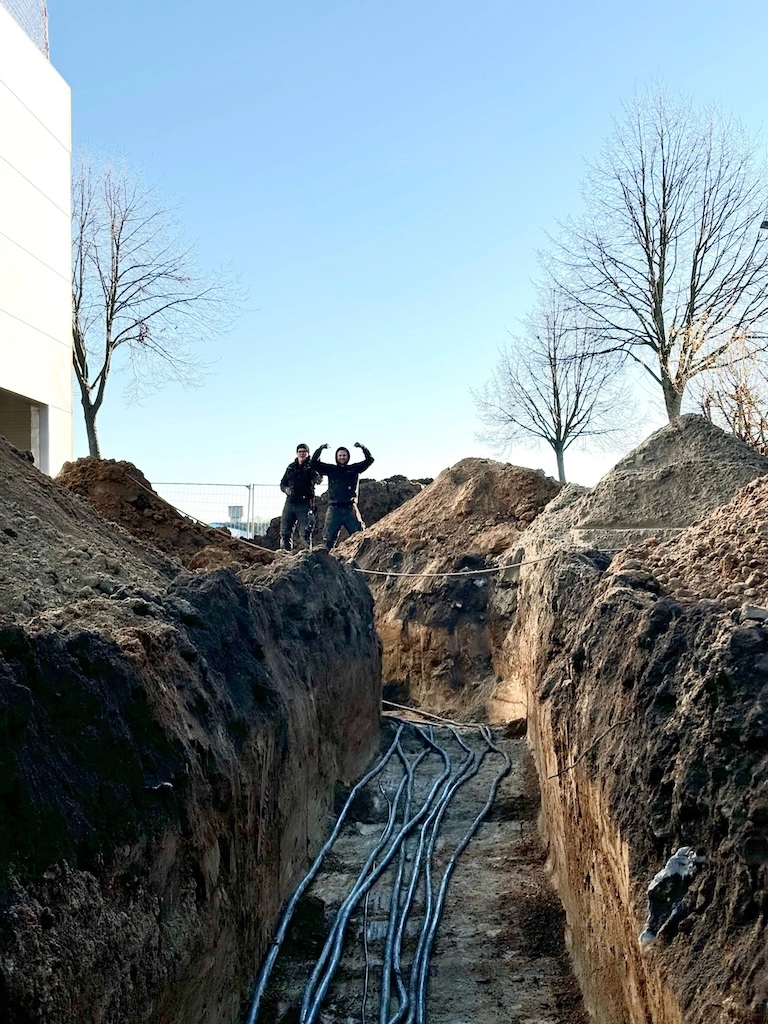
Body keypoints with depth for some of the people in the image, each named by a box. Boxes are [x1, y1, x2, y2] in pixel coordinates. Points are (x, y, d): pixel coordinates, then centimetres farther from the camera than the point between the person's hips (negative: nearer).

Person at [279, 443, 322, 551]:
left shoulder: (311, 466, 0)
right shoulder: (291, 467, 14)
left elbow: (316, 478, -20)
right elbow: (282, 483, 16)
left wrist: (317, 478, -43)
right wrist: (286, 489, -6)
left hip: (304, 504, -4)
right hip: (290, 502, 5)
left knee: (304, 532, -6)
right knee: (284, 531, 5)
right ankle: (284, 550, 16)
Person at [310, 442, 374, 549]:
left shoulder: (354, 468, 12)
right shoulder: (330, 469, 12)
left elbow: (370, 460, 6)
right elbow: (314, 463, 6)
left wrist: (363, 447, -6)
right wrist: (320, 449, -5)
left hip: (350, 509, 0)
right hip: (334, 509, 0)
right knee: (328, 538, -1)